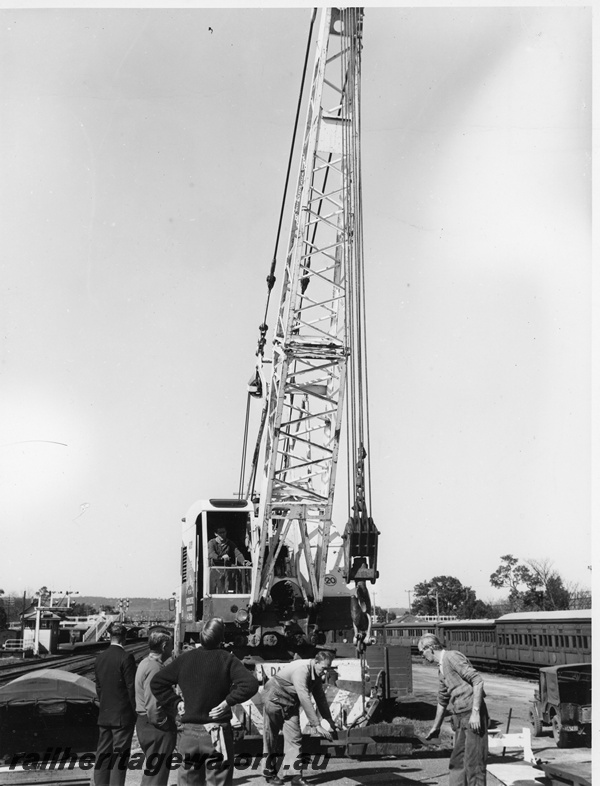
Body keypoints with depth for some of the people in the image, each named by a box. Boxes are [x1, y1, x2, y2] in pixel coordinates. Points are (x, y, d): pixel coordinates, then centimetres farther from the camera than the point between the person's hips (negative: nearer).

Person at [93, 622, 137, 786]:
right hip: (123, 717, -6)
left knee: (102, 756, 11)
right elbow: (132, 688, -13)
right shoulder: (125, 657, -14)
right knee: (120, 757, -1)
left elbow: (98, 687, 12)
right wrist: (136, 712, -3)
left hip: (104, 716, 6)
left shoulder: (100, 658, 6)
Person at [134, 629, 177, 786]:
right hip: (156, 727, -10)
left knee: (152, 771, 20)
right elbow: (153, 708, -26)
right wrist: (168, 726, -15)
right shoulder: (155, 668, -21)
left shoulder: (146, 663, 12)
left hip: (146, 724, 10)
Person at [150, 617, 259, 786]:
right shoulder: (227, 659, -9)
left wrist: (175, 702, 5)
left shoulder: (185, 658, 1)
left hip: (188, 731, 3)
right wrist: (228, 701, -11)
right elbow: (250, 684, -21)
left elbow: (156, 682, 5)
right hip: (217, 732, -3)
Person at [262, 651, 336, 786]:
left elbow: (320, 697, 5)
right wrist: (317, 725, -37)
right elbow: (305, 700, -37)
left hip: (290, 704, 7)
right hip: (274, 700, -7)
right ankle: (269, 773, 21)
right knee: (270, 738, 5)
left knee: (295, 738, -4)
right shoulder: (301, 670, -32)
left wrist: (328, 719, 2)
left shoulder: (316, 674, -5)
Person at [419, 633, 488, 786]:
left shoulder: (452, 657, -11)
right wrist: (435, 727, 38)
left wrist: (475, 712, -23)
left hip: (473, 716, -9)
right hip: (459, 717, 9)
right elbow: (442, 700, 30)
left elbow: (477, 680, -18)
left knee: (473, 761, -6)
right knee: (457, 761, 11)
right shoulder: (442, 668, 17)